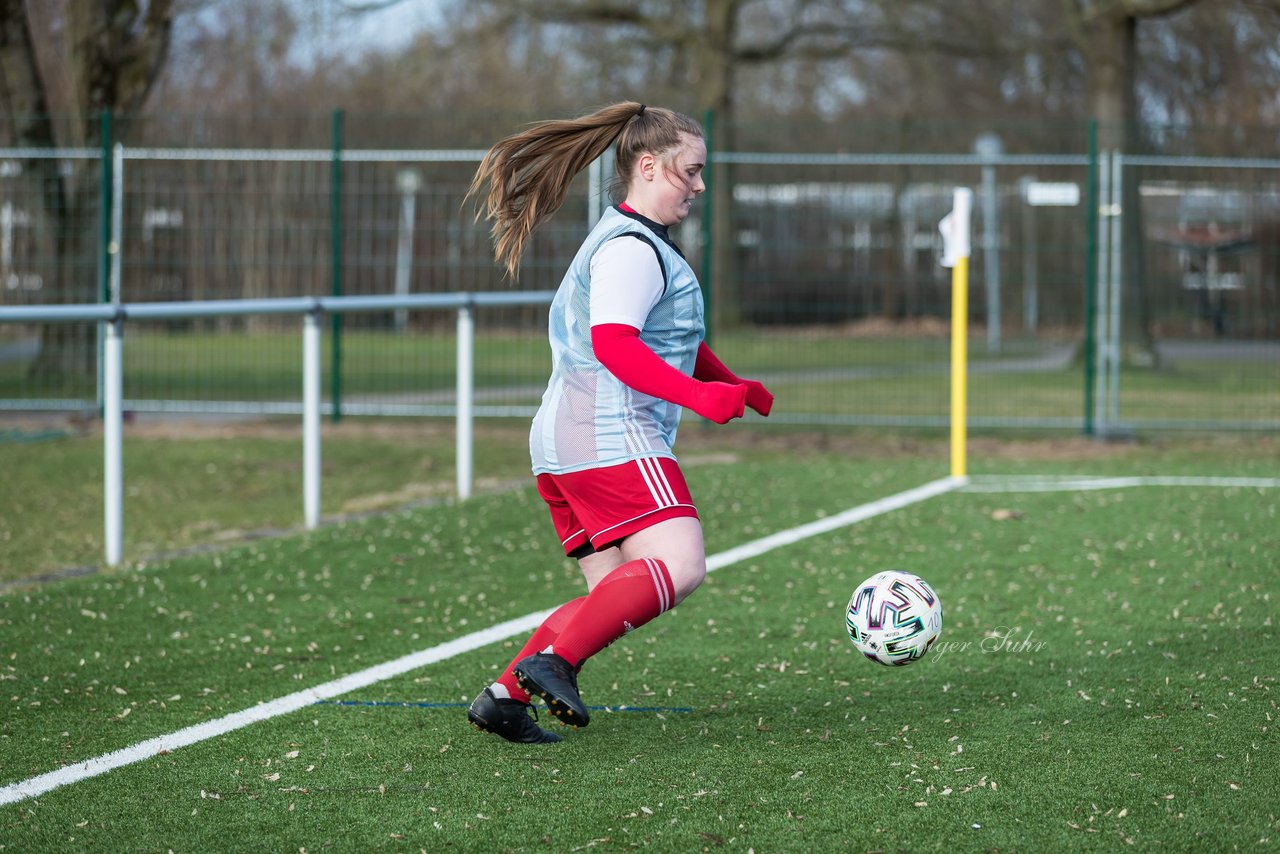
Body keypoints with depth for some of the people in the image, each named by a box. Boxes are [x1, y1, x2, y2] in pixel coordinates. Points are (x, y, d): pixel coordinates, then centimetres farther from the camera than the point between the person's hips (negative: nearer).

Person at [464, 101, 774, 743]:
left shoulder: (632, 241, 26)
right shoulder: (632, 247, -8)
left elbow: (667, 338, 40)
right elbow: (612, 342, -22)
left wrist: (731, 384, 42)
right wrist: (697, 395, -27)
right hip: (610, 434, -11)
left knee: (615, 595, 6)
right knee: (679, 565, -23)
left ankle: (506, 696, -2)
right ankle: (554, 660, -28)